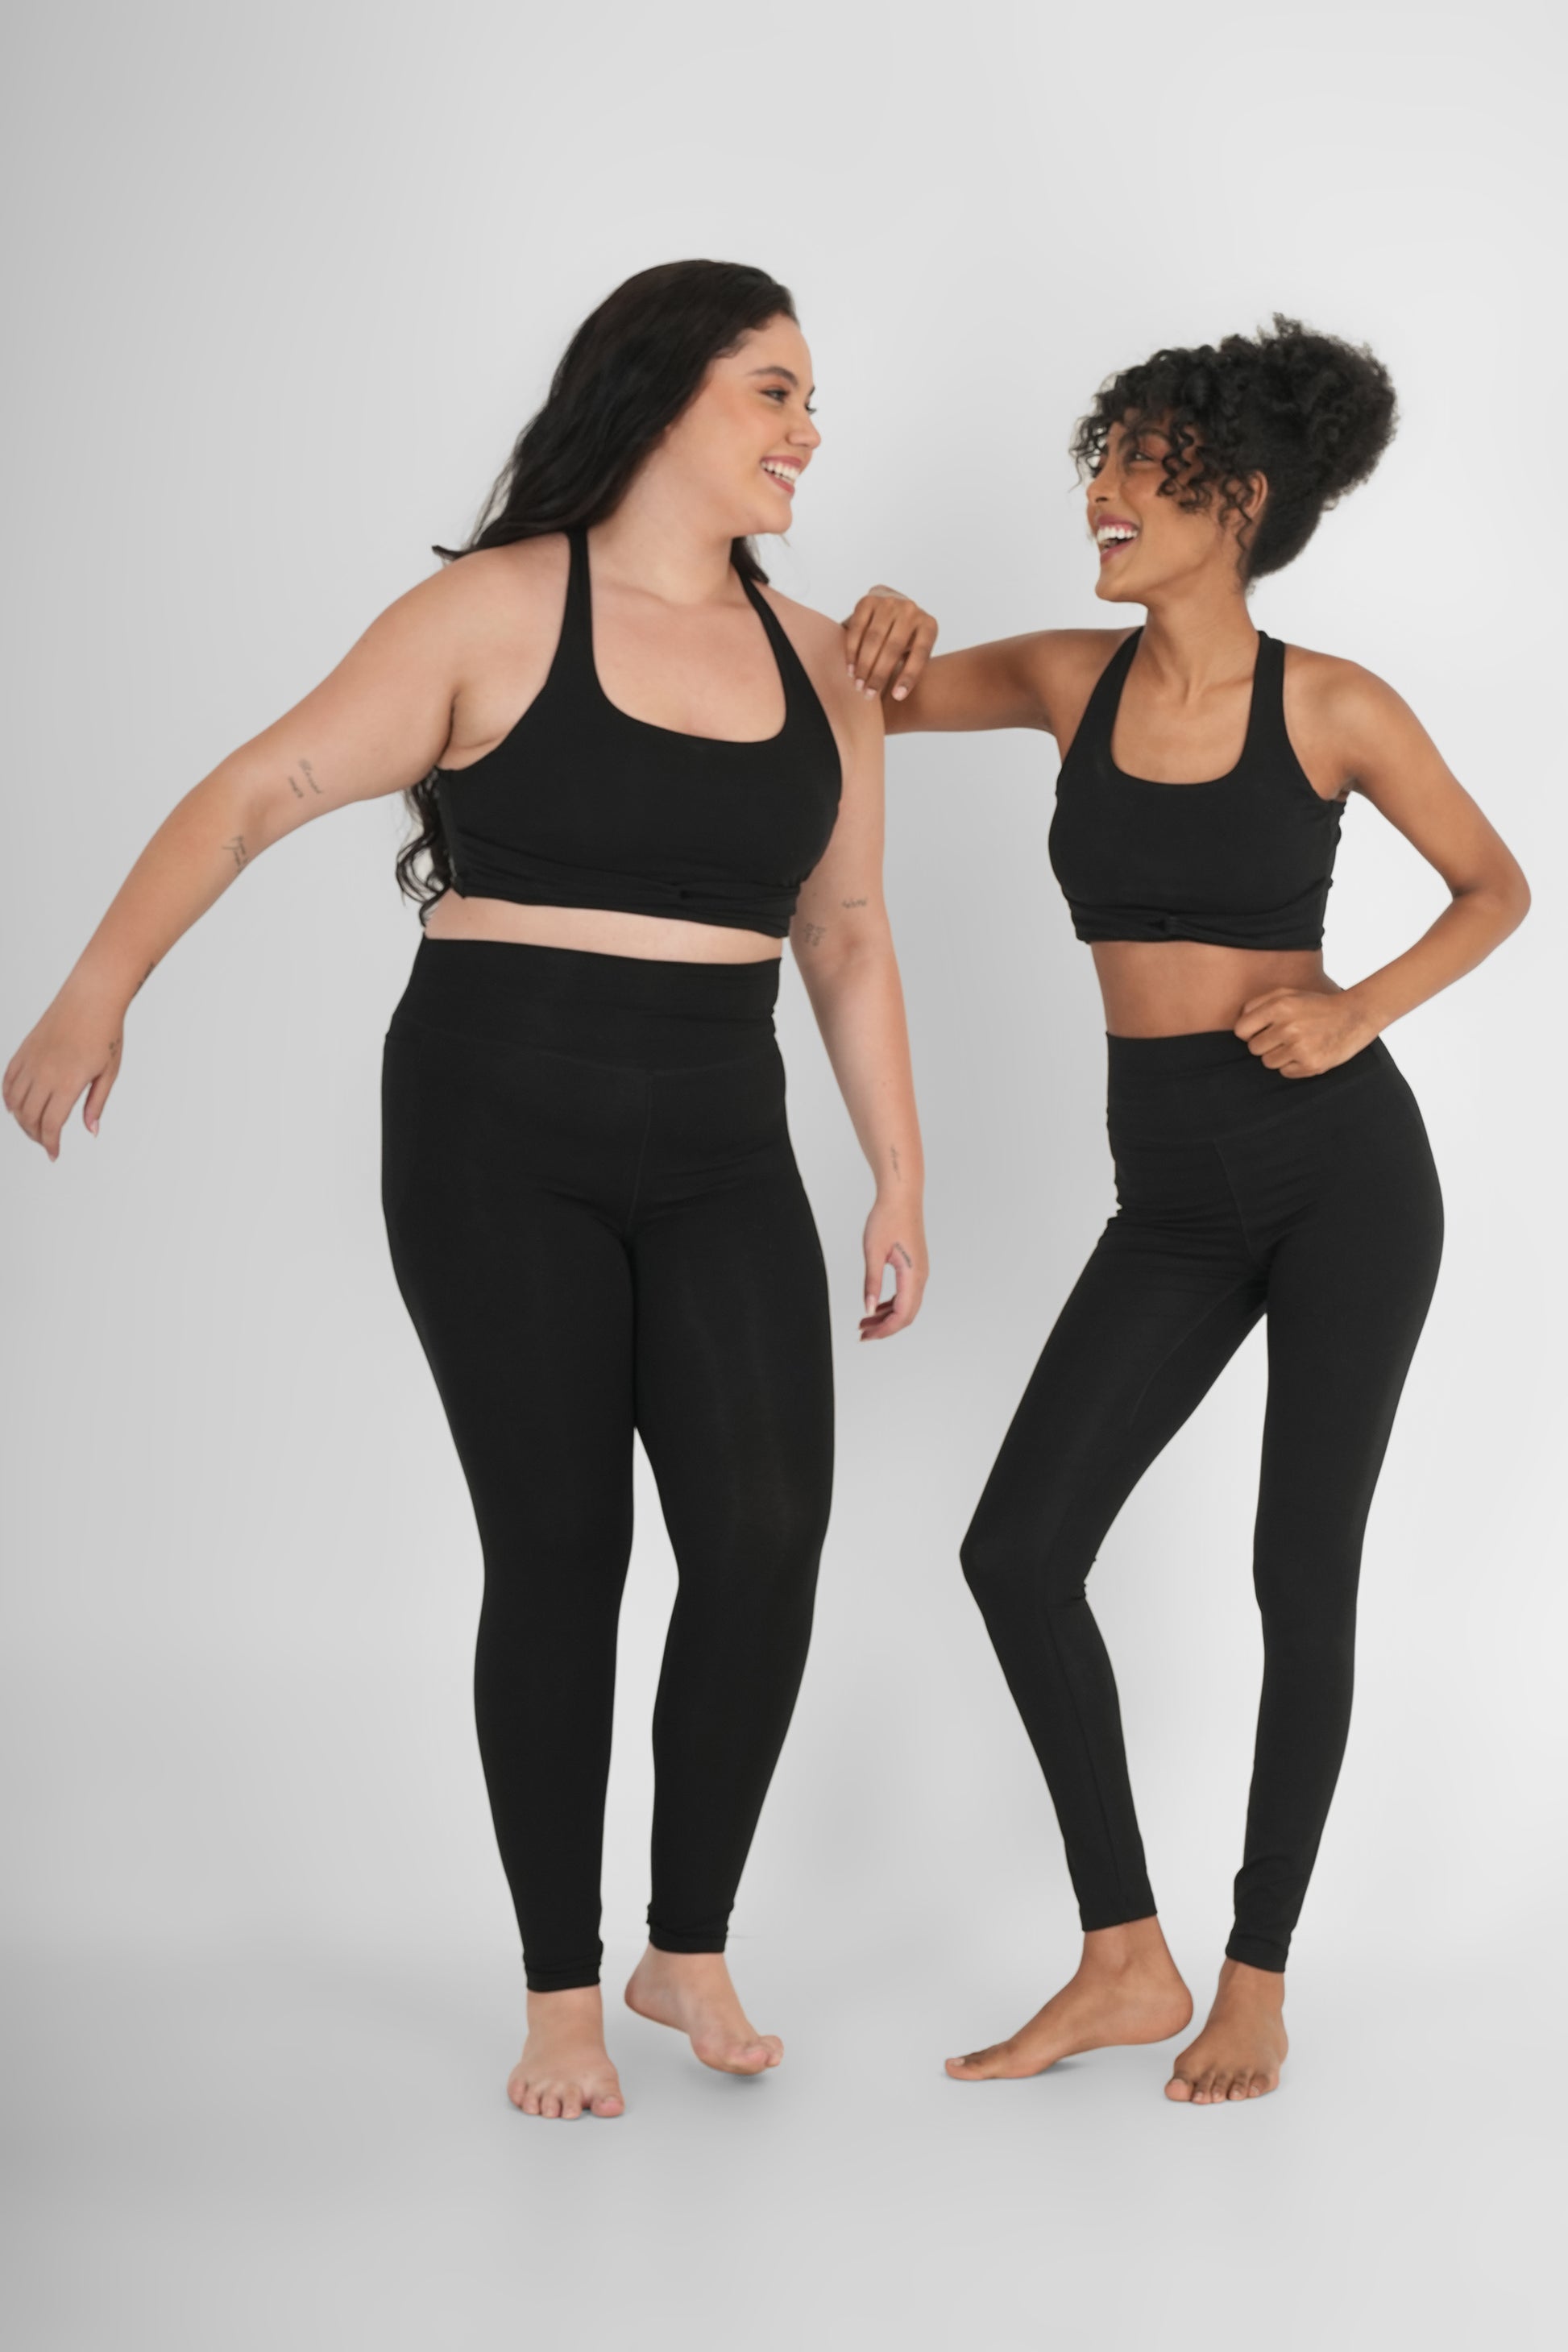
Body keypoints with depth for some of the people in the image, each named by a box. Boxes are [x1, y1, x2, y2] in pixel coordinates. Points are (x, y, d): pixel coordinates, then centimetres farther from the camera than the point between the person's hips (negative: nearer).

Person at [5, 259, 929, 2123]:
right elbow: (258, 793, -7)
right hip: (499, 1144, -3)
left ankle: (688, 1947, 10)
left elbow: (846, 932, 16)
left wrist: (900, 1174, 14)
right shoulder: (500, 614, -3)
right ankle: (561, 1990, 14)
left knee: (765, 1533, -10)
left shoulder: (811, 660, 11)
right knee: (557, 1553, -1)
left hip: (719, 1157, 4)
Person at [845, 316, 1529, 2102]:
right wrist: (887, 619, -10)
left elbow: (1496, 887, 5)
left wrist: (1362, 1010, -11)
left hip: (1340, 1167, -4)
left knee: (1301, 1571, 1)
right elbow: (870, 699, 13)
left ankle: (1258, 1981, 17)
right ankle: (1123, 1963, 8)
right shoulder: (1072, 679, 3)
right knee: (1017, 1550, -4)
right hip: (1173, 1197, 4)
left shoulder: (1333, 709, -7)